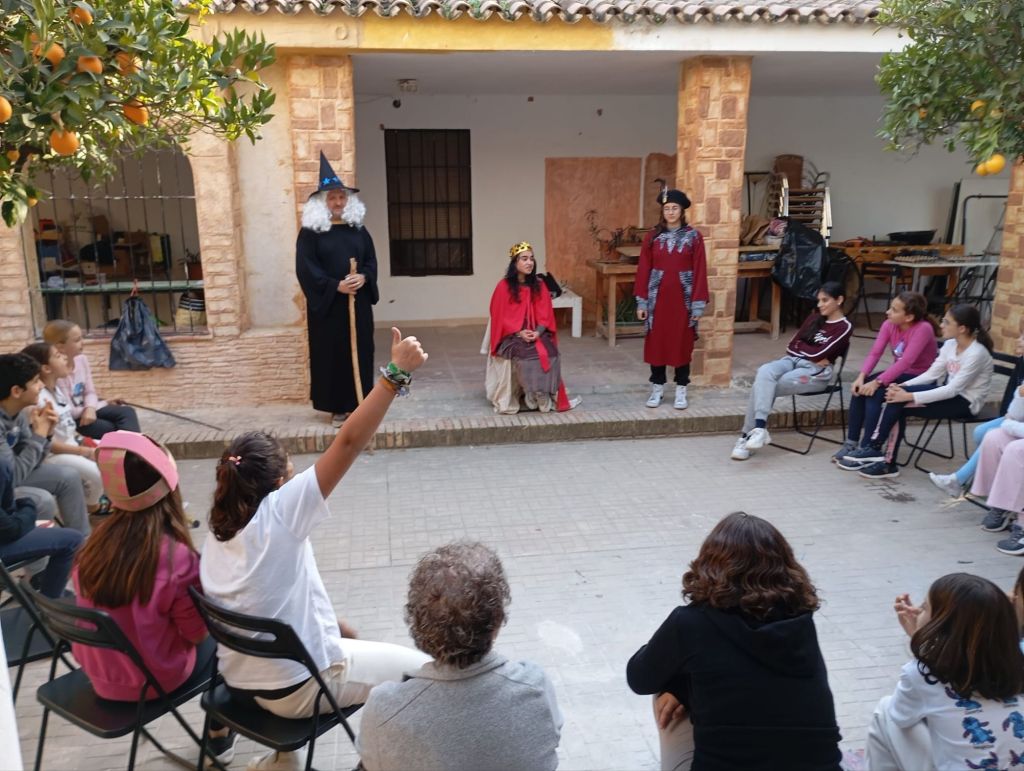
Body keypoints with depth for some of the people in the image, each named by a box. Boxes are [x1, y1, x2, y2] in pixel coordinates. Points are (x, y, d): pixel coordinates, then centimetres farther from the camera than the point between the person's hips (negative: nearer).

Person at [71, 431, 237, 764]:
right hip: (152, 681, -5)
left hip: (97, 672, 5)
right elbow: (197, 632, -15)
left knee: (207, 633, 24)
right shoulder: (176, 557, -28)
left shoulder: (98, 540, -11)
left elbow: (123, 609, 4)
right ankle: (220, 735, 31)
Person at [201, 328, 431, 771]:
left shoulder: (216, 535, -4)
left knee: (350, 641, 32)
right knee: (419, 670, 7)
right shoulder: (278, 515, -25)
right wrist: (396, 373, -31)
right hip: (296, 688, -7)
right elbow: (349, 442, -31)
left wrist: (340, 629, 10)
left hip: (239, 677, 7)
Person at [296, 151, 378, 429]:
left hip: (358, 302, 4)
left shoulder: (358, 228, 10)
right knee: (332, 353, 0)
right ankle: (338, 407, 9)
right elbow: (305, 268, -10)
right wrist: (335, 285, -19)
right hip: (327, 304, -4)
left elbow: (371, 260, 9)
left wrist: (364, 277, -13)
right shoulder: (310, 231, -3)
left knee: (360, 351, 6)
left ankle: (360, 402, 16)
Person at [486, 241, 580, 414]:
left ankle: (545, 397, -14)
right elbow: (501, 318, -6)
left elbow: (545, 315, 4)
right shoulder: (503, 287, -6)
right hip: (512, 336, -3)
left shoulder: (539, 286, 5)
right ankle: (533, 396, -18)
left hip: (537, 334, 3)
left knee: (549, 353, -23)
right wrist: (520, 333, -17)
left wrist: (538, 332, -14)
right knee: (524, 355, -31)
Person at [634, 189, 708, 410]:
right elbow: (643, 270, 2)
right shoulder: (652, 237, 2)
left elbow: (700, 272, -3)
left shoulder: (694, 237, -2)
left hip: (683, 297, -1)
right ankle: (657, 388, 18)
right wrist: (641, 302, -2)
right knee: (656, 342, 6)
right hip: (658, 297, 1)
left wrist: (698, 304, -7)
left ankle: (681, 390, 16)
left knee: (682, 343, 5)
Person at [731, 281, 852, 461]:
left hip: (816, 371, -5)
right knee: (765, 371, -30)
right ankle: (758, 428, -35)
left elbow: (819, 354, -12)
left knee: (764, 387, -26)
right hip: (793, 360, 5)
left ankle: (749, 434, -23)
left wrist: (800, 345, 4)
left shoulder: (845, 327, -2)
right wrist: (809, 353, -5)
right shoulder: (815, 316, 17)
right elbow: (791, 346, 11)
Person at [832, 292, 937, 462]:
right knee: (860, 389, -18)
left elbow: (906, 361, -32)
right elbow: (874, 353, -11)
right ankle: (851, 443, -11)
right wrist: (861, 376, -27)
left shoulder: (923, 329, -24)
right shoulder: (889, 325, -4)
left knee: (874, 393, -27)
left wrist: (877, 382, -37)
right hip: (897, 373, 6)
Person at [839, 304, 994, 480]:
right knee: (898, 404, -18)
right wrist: (903, 386, -14)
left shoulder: (976, 353, -20)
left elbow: (952, 390, -26)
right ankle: (888, 463, -15)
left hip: (965, 403, -8)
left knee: (901, 402, -25)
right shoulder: (950, 344, 4)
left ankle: (872, 449, -15)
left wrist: (909, 396, -31)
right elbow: (932, 374, 3)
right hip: (950, 395, 8)